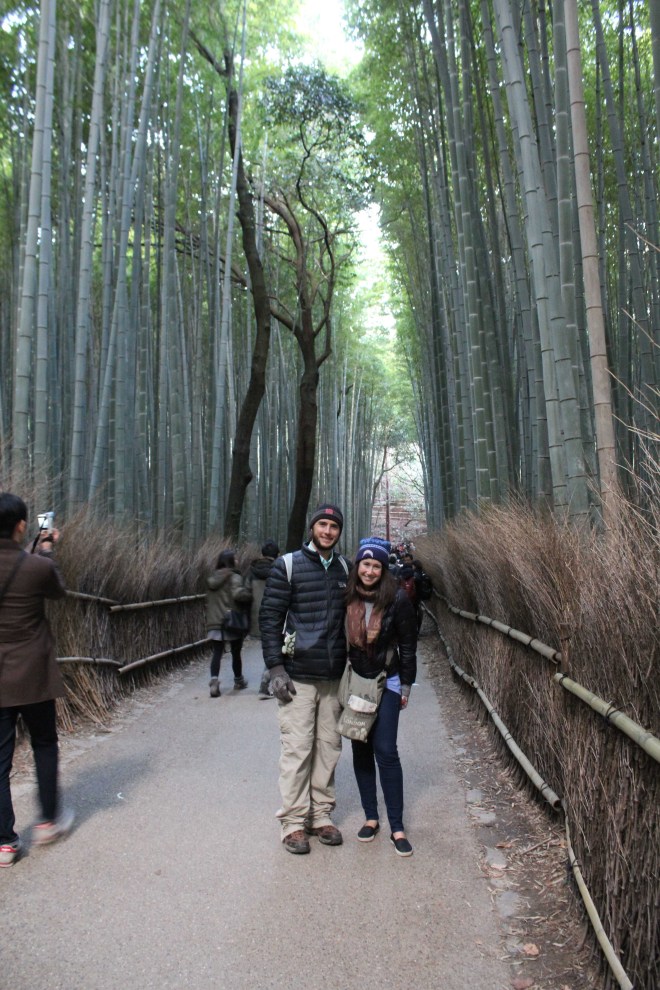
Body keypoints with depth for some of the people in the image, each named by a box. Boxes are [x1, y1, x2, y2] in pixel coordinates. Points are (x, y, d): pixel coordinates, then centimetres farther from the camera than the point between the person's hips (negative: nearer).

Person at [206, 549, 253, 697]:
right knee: (236, 653, 12)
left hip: (214, 623, 5)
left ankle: (214, 680, -18)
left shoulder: (213, 578, 12)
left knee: (217, 653, 2)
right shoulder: (234, 577, -10)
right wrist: (250, 595, -10)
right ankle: (238, 681, 28)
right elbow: (238, 594, -25)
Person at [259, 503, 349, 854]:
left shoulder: (344, 569, 11)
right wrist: (275, 668, -12)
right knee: (297, 748, -1)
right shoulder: (288, 565, -4)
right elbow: (270, 617, -5)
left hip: (334, 676, 5)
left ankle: (321, 814, 23)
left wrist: (350, 664, 13)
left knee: (328, 746, 10)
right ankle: (293, 821, 11)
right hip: (298, 675, -5)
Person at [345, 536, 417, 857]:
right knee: (361, 751, 9)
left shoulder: (397, 599, -10)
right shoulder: (346, 597, -4)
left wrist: (405, 687, -2)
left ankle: (397, 827, 5)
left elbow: (408, 645, -3)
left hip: (385, 683, -3)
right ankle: (371, 818, 22)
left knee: (386, 752, -5)